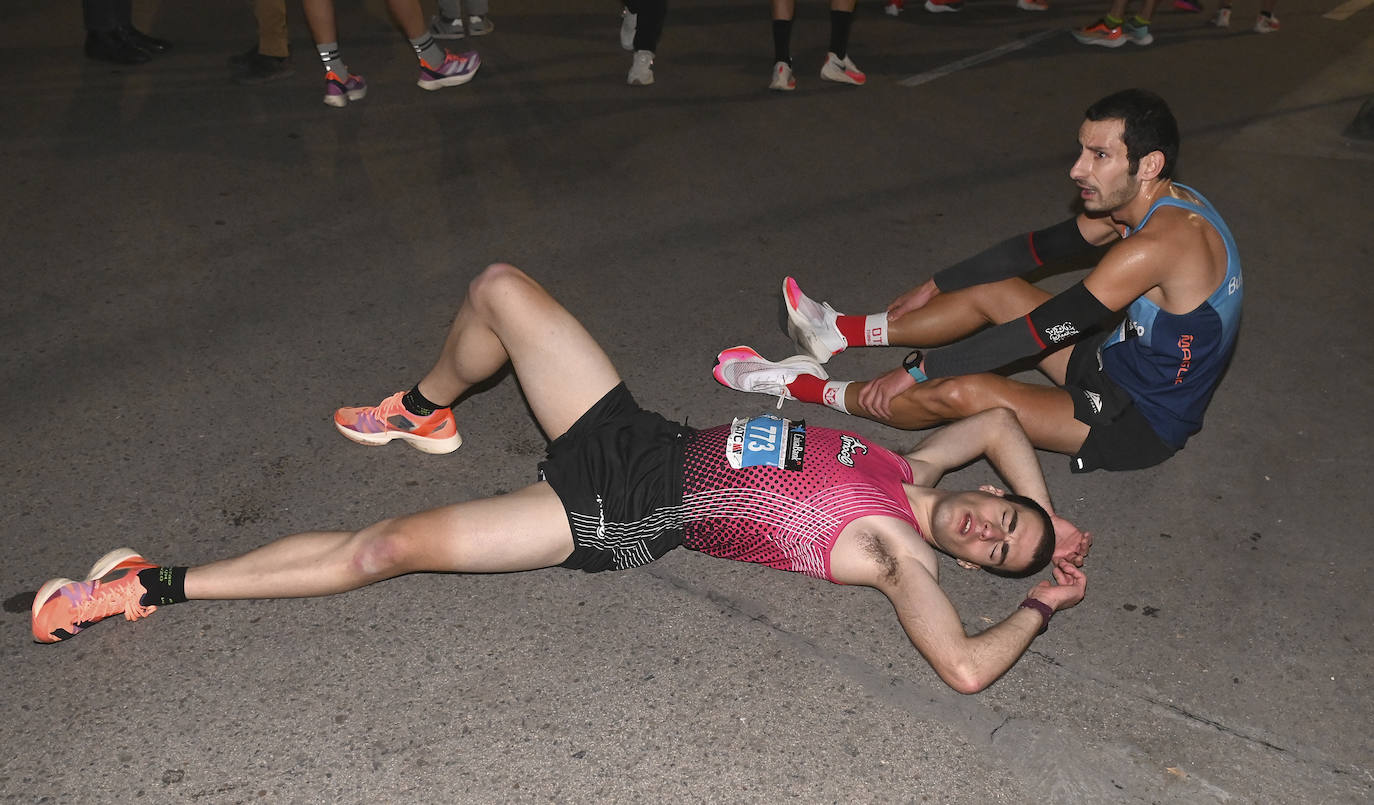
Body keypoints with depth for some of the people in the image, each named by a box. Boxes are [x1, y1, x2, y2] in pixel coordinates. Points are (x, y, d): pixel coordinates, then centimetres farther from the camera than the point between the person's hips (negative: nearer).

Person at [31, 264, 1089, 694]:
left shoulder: (896, 555, -11)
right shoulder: (912, 471, 6)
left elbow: (966, 668, -25)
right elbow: (997, 419, 20)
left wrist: (1043, 601, -12)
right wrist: (1052, 512, 13)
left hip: (625, 521, -7)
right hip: (641, 437, 7)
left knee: (387, 549, -15)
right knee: (499, 286, 3)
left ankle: (157, 586, 0)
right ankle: (425, 414, 31)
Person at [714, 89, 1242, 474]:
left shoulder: (1159, 243, -32)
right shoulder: (1140, 205, -2)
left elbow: (1044, 329, -31)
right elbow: (1039, 247, 8)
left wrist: (918, 370, -24)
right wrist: (936, 286, 14)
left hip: (1141, 423, -9)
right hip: (1123, 364, 9)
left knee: (959, 393, -21)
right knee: (996, 290, 7)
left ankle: (808, 387, -2)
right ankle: (843, 332, 17)